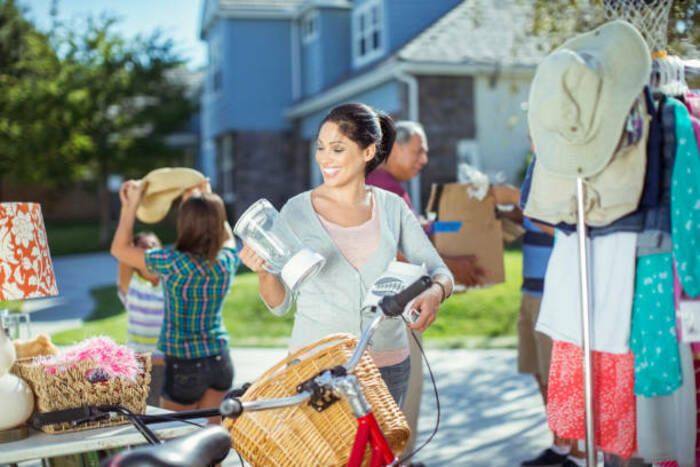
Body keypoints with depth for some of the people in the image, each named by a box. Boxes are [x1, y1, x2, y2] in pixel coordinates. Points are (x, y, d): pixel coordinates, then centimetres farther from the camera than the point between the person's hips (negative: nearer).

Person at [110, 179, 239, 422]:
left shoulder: (173, 262, -20)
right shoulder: (227, 259, -7)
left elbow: (120, 249, -5)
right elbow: (226, 235, 19)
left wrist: (131, 205, 2)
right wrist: (208, 198, 25)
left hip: (184, 365, -4)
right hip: (220, 359, 5)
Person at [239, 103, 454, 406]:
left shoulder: (392, 207, 3)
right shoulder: (297, 210, -2)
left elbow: (439, 271, 5)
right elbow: (280, 304, 1)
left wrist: (435, 292, -17)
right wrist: (265, 273, -20)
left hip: (387, 364, 2)